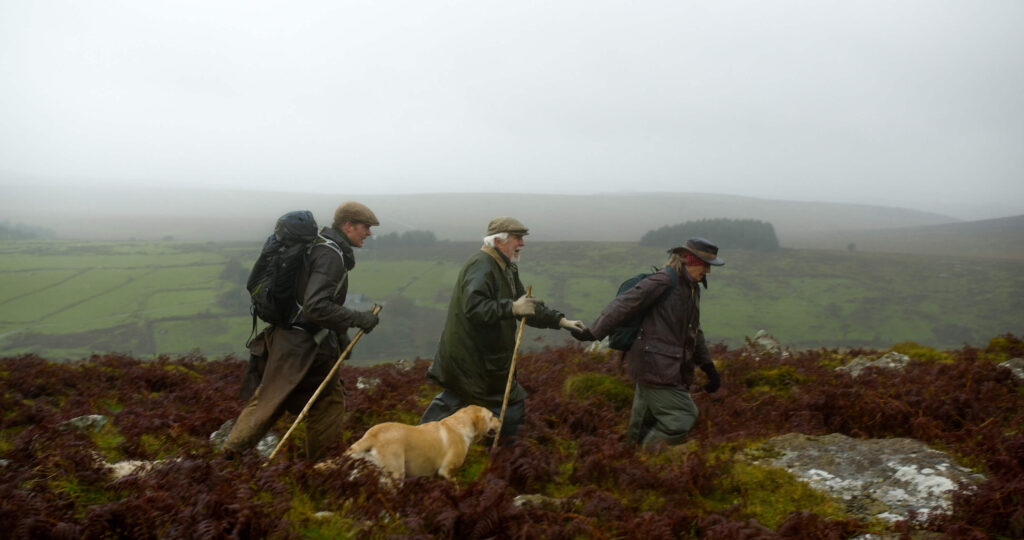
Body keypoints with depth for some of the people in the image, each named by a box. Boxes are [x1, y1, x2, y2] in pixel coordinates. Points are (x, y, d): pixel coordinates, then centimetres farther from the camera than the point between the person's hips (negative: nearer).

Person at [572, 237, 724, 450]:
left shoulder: (692, 288, 16)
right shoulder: (664, 280, -15)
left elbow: (694, 332, 25)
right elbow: (623, 304, -17)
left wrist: (709, 367, 23)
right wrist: (593, 333, -16)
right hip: (655, 366, -9)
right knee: (681, 419, -10)